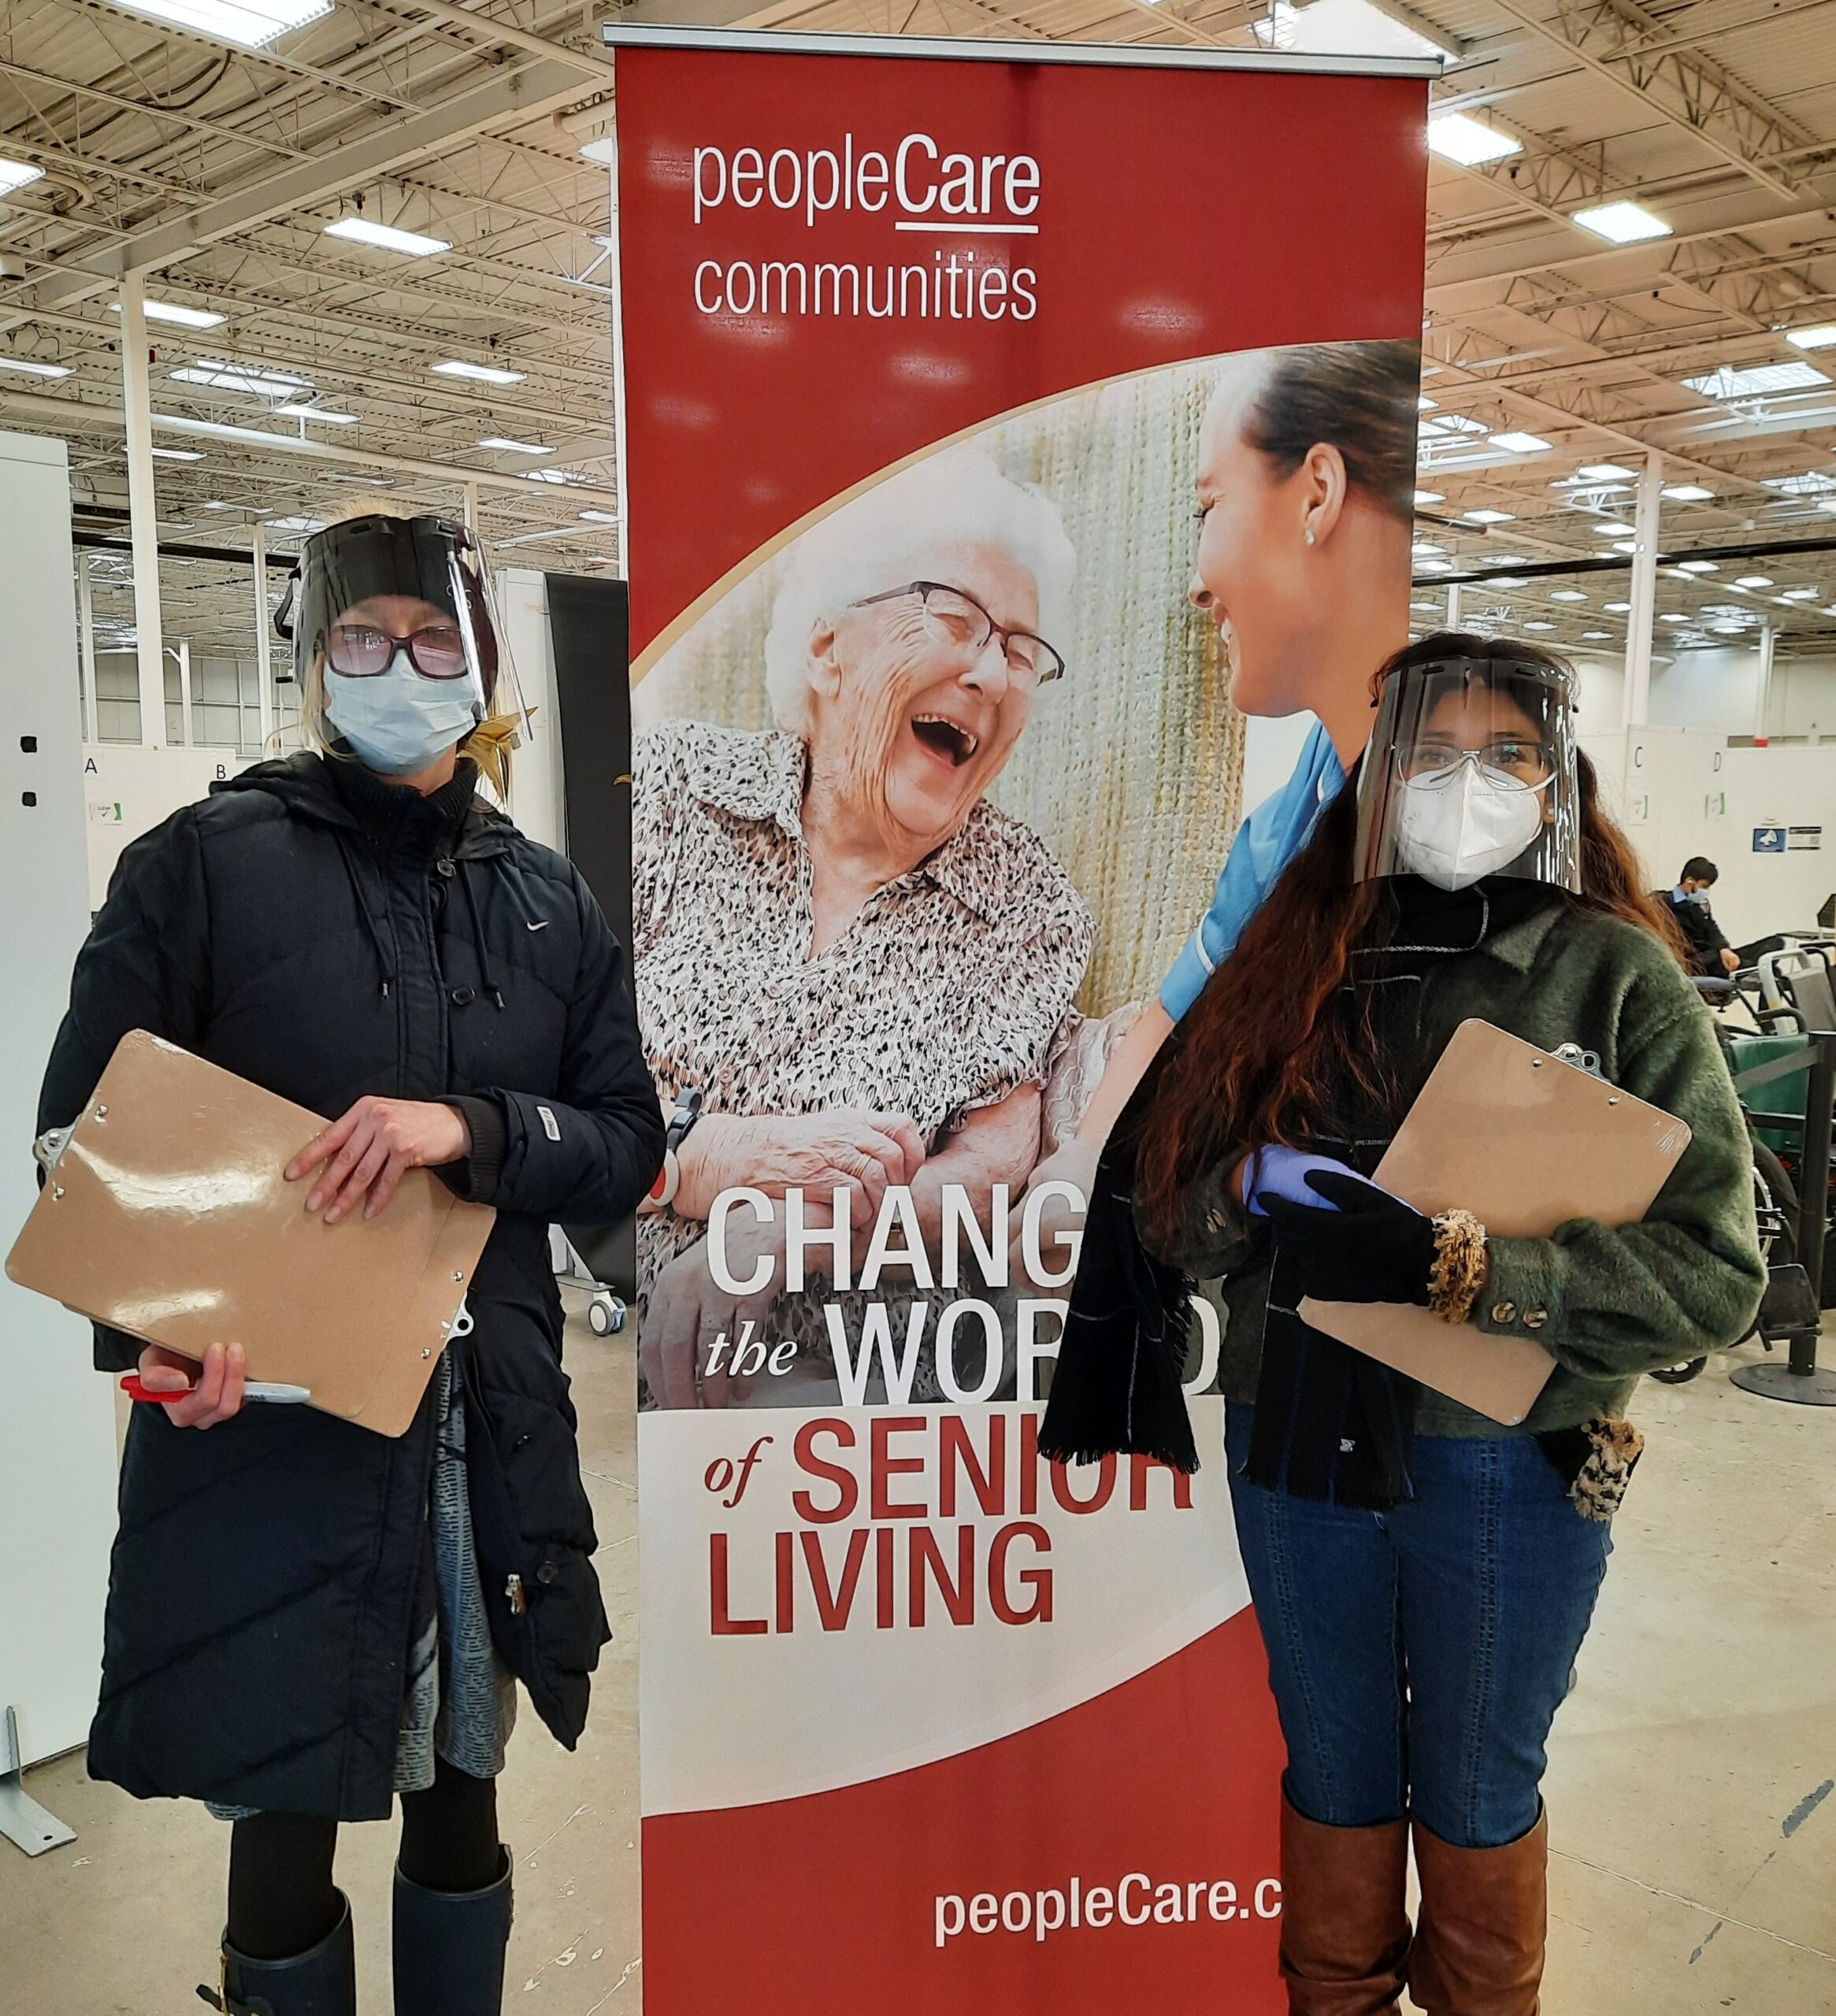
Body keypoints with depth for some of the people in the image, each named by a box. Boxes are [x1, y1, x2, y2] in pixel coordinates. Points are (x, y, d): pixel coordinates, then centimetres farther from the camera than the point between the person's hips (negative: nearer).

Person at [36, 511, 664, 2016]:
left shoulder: (547, 901, 7)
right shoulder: (209, 863, -2)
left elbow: (629, 1144, 4)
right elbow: (86, 1130, -3)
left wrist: (475, 1131, -15)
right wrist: (148, 1324, -20)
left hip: (488, 1426, 3)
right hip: (258, 1421, -3)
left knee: (463, 1799, 18)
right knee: (283, 1820, 11)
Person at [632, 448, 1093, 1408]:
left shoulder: (1030, 905, 6)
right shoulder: (666, 787, 2)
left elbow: (993, 1168, 0)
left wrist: (779, 1233, -19)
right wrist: (709, 1156, -17)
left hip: (814, 1376, 1)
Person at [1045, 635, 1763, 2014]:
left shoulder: (1617, 977, -7)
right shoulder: (1297, 967, 2)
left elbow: (1717, 1273, -14)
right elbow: (1170, 1205, 4)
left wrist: (1448, 1265, -24)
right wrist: (1255, 1181, -18)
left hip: (1508, 1463, -2)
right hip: (1296, 1440, 3)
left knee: (1475, 1792, 17)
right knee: (1334, 1772, 20)